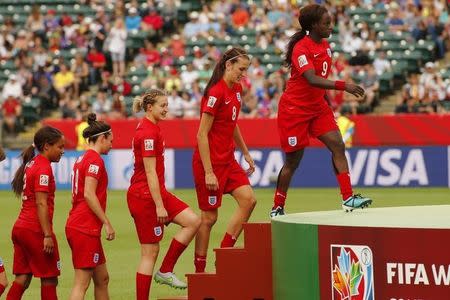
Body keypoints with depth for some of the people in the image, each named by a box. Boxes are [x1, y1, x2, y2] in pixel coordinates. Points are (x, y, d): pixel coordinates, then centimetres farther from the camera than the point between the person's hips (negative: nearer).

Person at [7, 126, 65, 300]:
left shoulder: (31, 164, 14)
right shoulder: (43, 168, -13)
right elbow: (41, 204, -19)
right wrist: (47, 235, -20)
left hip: (20, 227, 9)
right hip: (36, 230, -9)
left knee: (22, 279, 8)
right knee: (49, 279, 0)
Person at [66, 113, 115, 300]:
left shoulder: (82, 159, 17)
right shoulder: (95, 160, -11)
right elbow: (89, 195, -19)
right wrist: (107, 223, -16)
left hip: (75, 225, 10)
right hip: (86, 228, -10)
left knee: (102, 279, 15)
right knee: (82, 283, -11)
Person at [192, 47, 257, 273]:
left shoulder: (236, 90, 7)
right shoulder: (215, 93, -19)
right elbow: (202, 134, -20)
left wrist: (246, 153, 22)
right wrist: (208, 172, -21)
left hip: (228, 159, 8)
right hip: (210, 161, -8)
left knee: (248, 200, -2)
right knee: (209, 217, -2)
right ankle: (199, 271, 9)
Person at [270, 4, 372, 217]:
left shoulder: (325, 46, 6)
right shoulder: (301, 49, -20)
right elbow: (312, 80, -35)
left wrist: (328, 105, 19)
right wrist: (343, 86, -43)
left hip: (317, 106, 7)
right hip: (294, 109, -7)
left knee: (338, 145, -9)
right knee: (293, 161, -1)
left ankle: (348, 198, -13)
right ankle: (277, 208, 14)